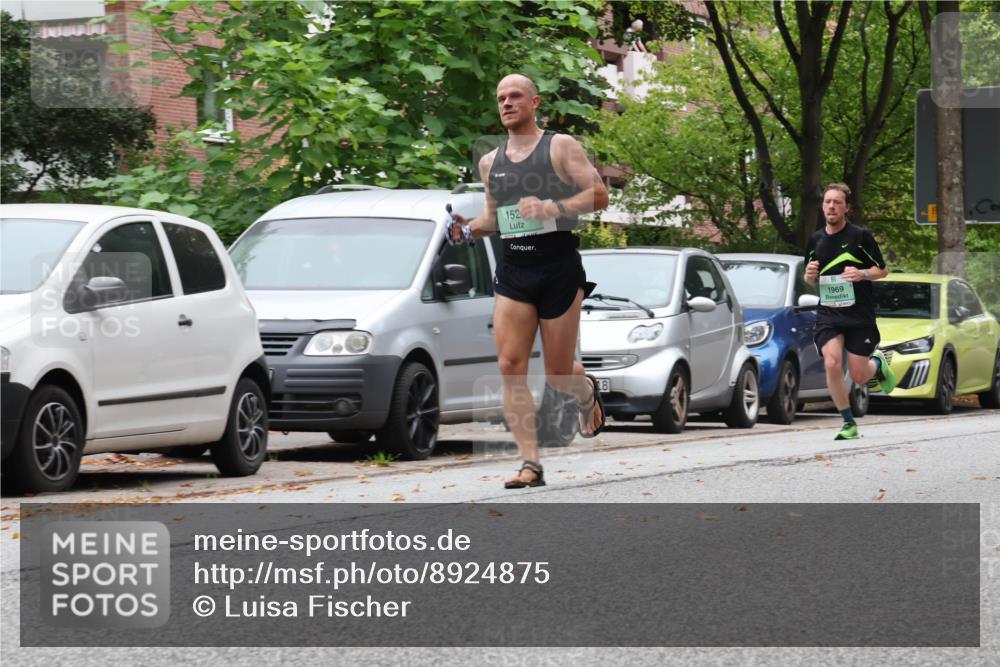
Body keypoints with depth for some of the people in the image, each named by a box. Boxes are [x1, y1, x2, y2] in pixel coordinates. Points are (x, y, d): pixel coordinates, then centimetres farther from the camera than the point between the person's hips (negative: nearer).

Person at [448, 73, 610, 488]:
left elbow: (599, 195, -8)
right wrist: (468, 230, 5)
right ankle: (530, 465, -8)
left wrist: (553, 208, -22)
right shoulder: (491, 162, 14)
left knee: (558, 374, 2)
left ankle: (587, 394, 40)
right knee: (510, 367, -10)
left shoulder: (560, 146, -1)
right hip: (512, 270, 4)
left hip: (558, 266, -4)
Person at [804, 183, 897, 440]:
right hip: (828, 313, 3)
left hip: (859, 314, -3)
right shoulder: (816, 240, 8)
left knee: (858, 377, 0)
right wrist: (810, 275, -4)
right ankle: (849, 423, -6)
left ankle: (878, 364, 38)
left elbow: (883, 270, 1)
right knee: (832, 364, -19)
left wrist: (862, 274, -19)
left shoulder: (860, 236, -4)